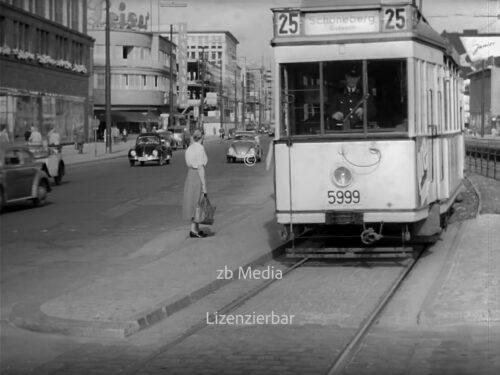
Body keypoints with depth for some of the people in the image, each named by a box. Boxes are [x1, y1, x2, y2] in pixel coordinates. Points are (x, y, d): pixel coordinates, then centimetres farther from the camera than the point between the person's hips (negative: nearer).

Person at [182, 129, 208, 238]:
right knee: (197, 204, -4)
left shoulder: (190, 148, 10)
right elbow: (200, 167, -19)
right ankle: (193, 230, -3)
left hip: (190, 176, 9)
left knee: (193, 203, 13)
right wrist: (204, 184, -17)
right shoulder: (199, 149, -16)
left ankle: (197, 229, 19)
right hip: (197, 177, -9)